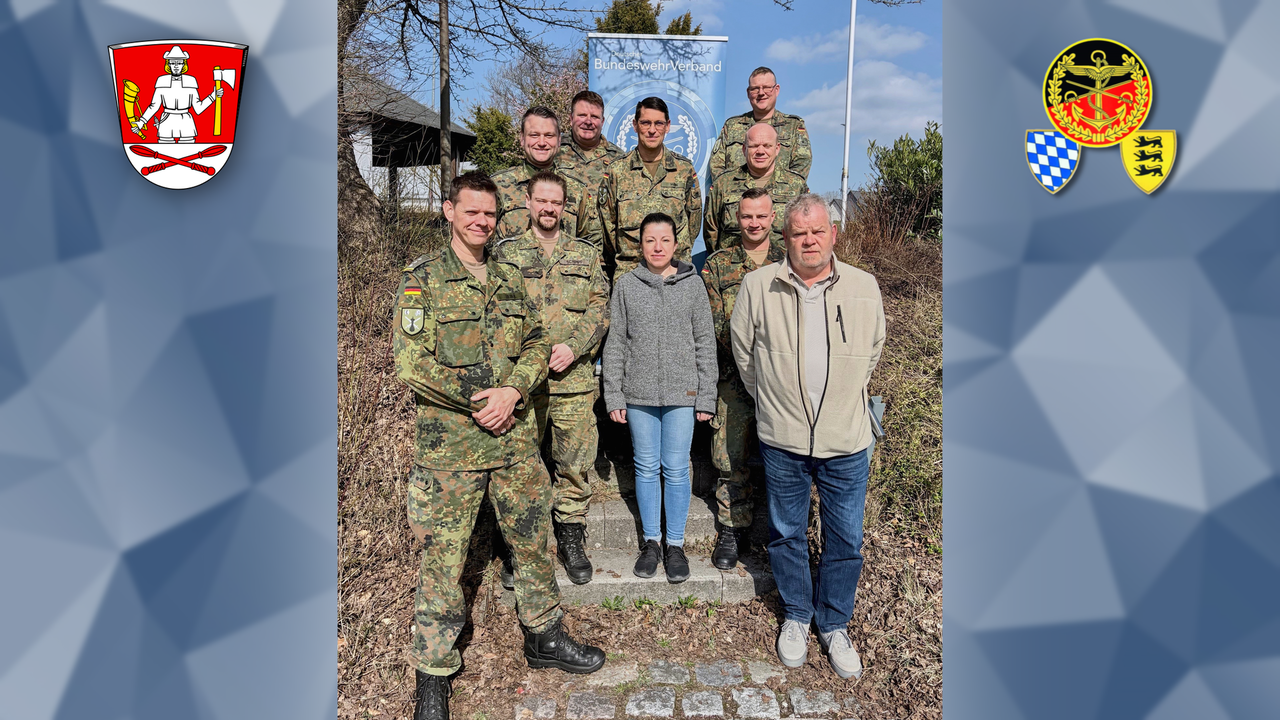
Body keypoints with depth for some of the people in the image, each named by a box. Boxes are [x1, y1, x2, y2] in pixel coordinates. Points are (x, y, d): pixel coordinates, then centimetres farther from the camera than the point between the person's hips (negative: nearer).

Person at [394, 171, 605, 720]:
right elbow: (409, 361, -10)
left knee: (532, 539, 14)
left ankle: (544, 637, 34)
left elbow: (536, 346, 9)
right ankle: (433, 672, 22)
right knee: (442, 556, 4)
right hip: (447, 442, -4)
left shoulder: (511, 280, 12)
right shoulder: (423, 278, -3)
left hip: (516, 437, 5)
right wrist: (475, 399, -14)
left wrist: (513, 391, -10)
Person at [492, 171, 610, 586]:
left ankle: (572, 539, 22)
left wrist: (572, 347, -11)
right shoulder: (506, 253, 8)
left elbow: (600, 308, 4)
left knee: (575, 463, 5)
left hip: (575, 378, 1)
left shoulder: (586, 254, 12)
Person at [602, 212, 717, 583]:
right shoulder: (626, 285, 4)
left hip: (682, 393, -1)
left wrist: (706, 397, 0)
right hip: (639, 394, 1)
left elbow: (705, 343, 4)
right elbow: (616, 343, 5)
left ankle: (675, 544, 20)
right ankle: (651, 541, 25)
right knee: (646, 468, 9)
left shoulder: (692, 284, 3)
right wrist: (613, 395, 1)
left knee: (676, 470, 5)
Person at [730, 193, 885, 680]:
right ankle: (796, 616, 38)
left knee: (846, 541, 11)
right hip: (782, 439, -1)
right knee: (787, 534, 15)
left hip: (846, 441, 1)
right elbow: (742, 349, 7)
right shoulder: (758, 286, -6)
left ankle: (833, 624, 35)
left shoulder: (864, 288, -1)